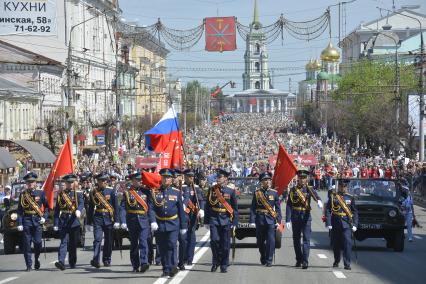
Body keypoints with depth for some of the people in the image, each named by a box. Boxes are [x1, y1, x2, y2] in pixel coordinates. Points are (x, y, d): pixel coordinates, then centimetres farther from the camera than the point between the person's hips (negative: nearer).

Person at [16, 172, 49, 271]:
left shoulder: (41, 193, 6)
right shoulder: (23, 195, 6)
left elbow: (46, 206, 12)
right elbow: (20, 210, 2)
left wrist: (44, 217, -4)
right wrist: (19, 224, -6)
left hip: (37, 220, 0)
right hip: (27, 220, 0)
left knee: (37, 242, -5)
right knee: (26, 244, -3)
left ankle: (36, 260, 20)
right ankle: (29, 265, 2)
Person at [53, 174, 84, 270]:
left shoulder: (78, 194, 8)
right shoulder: (61, 194, 9)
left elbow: (81, 203, -12)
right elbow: (57, 210, 8)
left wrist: (78, 210, -36)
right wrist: (55, 224, 1)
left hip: (74, 220, 1)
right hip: (63, 221, -1)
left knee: (73, 243, 8)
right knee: (64, 242, -14)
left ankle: (72, 263, 22)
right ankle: (61, 262, -25)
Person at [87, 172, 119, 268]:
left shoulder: (110, 191, 2)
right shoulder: (94, 192, 5)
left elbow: (116, 206, 2)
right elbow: (91, 207, 10)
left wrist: (116, 220, -3)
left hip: (109, 218, 1)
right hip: (98, 218, -1)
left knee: (108, 241, 8)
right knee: (97, 239, -14)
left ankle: (107, 260, 21)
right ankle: (95, 260, -23)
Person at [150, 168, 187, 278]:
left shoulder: (176, 192, 4)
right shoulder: (155, 192, 2)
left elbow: (181, 210, 7)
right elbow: (151, 208, -4)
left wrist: (183, 226, 7)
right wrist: (152, 222, -18)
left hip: (173, 224, -1)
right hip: (159, 224, 1)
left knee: (172, 245, -15)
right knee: (162, 248, 5)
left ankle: (173, 267, -16)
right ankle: (166, 271, 13)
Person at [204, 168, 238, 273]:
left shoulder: (231, 192, 3)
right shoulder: (212, 190, 6)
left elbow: (235, 209, 5)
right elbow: (207, 206, 8)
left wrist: (234, 223, 0)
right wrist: (206, 221, 4)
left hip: (226, 220, 0)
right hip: (214, 219, 0)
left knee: (225, 244, 1)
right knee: (214, 241, -11)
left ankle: (224, 265, 12)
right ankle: (215, 262, 8)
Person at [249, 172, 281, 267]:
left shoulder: (274, 193, 5)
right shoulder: (257, 193, 2)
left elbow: (278, 208, 6)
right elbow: (253, 208, 1)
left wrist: (278, 221, -2)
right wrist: (252, 221, -7)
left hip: (271, 220, 0)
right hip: (260, 220, 1)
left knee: (270, 240, -9)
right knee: (260, 241, 10)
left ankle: (269, 261, -3)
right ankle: (263, 258, 30)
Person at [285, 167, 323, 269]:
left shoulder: (309, 189, 4)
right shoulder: (293, 190, 5)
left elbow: (315, 195, -19)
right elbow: (288, 205, 1)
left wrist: (319, 201, -44)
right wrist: (288, 220, -8)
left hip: (306, 217, -1)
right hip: (295, 217, 2)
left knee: (306, 239, -9)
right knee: (296, 239, 9)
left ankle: (305, 261, -13)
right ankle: (299, 260, 22)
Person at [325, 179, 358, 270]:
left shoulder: (350, 198, 8)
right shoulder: (333, 196, 3)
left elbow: (355, 212, 9)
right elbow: (328, 210, -1)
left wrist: (354, 225, 0)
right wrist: (328, 223, -10)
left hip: (346, 225, 0)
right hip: (335, 224, 0)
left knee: (347, 243, -11)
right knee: (336, 244, 10)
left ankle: (347, 264, -10)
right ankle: (336, 261, 30)